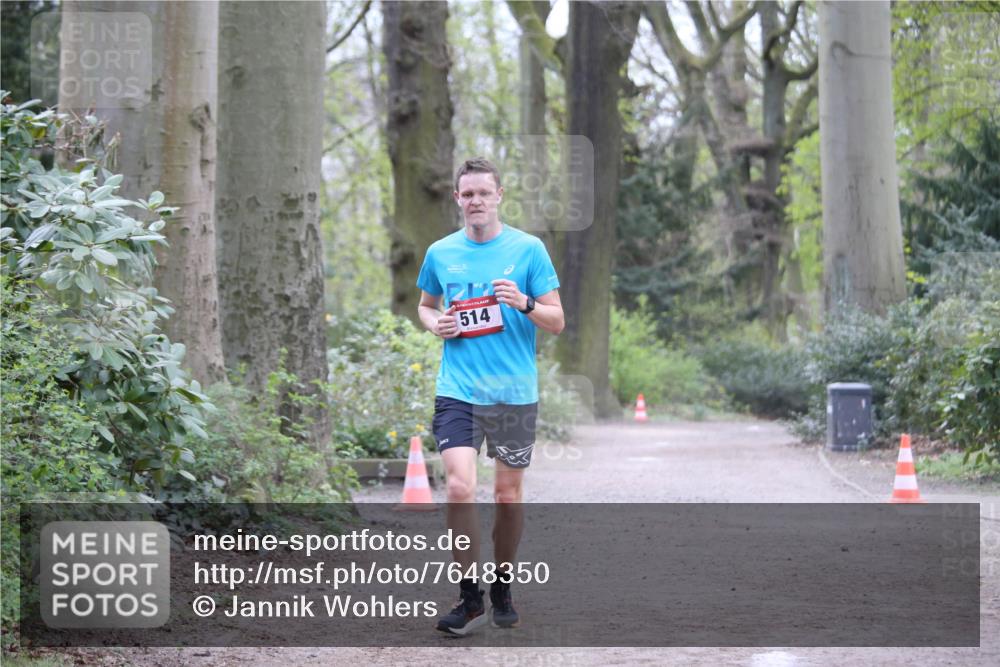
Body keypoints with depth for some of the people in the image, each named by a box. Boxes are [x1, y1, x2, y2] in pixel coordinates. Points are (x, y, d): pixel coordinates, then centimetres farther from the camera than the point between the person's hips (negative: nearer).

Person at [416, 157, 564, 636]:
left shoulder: (528, 249, -1)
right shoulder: (440, 253, 6)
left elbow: (557, 322, 0)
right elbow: (425, 304, 24)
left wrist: (525, 304, -19)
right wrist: (435, 323, 2)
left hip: (515, 393, -1)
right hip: (458, 392, 1)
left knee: (508, 494, 7)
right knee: (460, 488, -14)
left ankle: (502, 590, 26)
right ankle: (470, 598, -5)